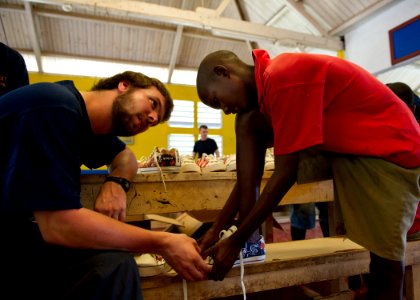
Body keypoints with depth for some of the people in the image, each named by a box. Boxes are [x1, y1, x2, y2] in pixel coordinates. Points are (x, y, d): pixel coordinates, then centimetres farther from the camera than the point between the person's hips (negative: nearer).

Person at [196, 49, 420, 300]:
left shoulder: (283, 77, -26)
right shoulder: (265, 87, 2)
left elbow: (285, 174, -26)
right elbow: (250, 176, 3)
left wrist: (236, 241, -18)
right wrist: (217, 229, 1)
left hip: (393, 150, -7)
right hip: (345, 150, 7)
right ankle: (247, 231, -8)